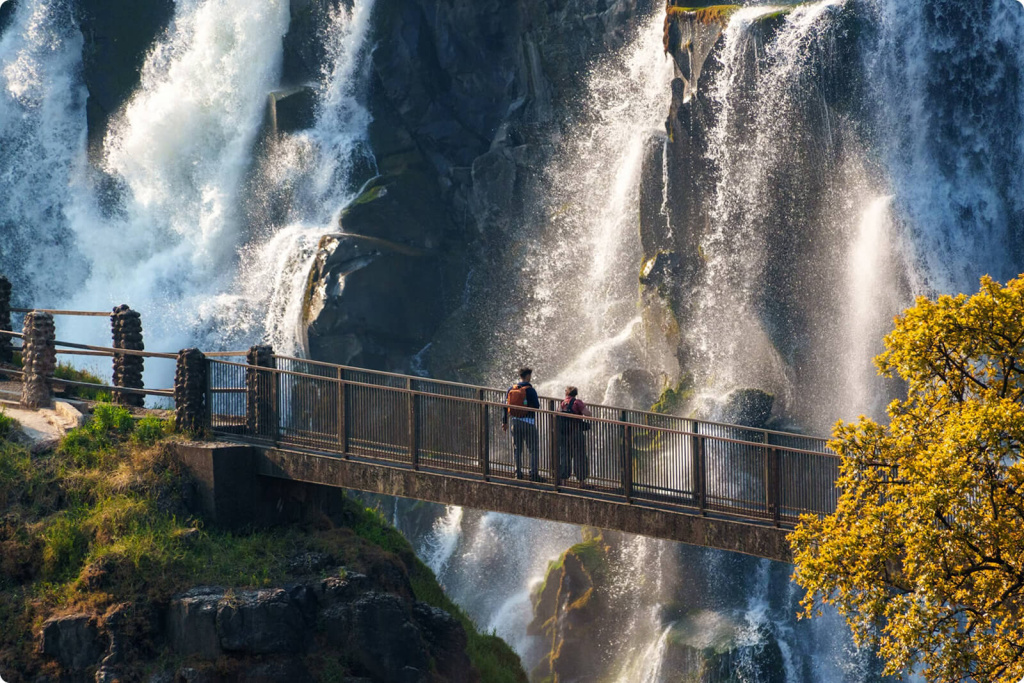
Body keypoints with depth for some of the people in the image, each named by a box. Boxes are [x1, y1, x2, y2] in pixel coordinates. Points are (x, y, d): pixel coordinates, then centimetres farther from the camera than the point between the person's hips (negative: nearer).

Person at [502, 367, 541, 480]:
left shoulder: (511, 389, 3)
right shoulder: (530, 390, -13)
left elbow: (505, 406, 8)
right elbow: (536, 406, -12)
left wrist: (505, 422, 16)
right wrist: (538, 400, 11)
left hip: (514, 421, 5)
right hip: (528, 422, -5)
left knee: (517, 448, 13)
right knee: (534, 448, 2)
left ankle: (518, 473, 15)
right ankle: (534, 473, -4)